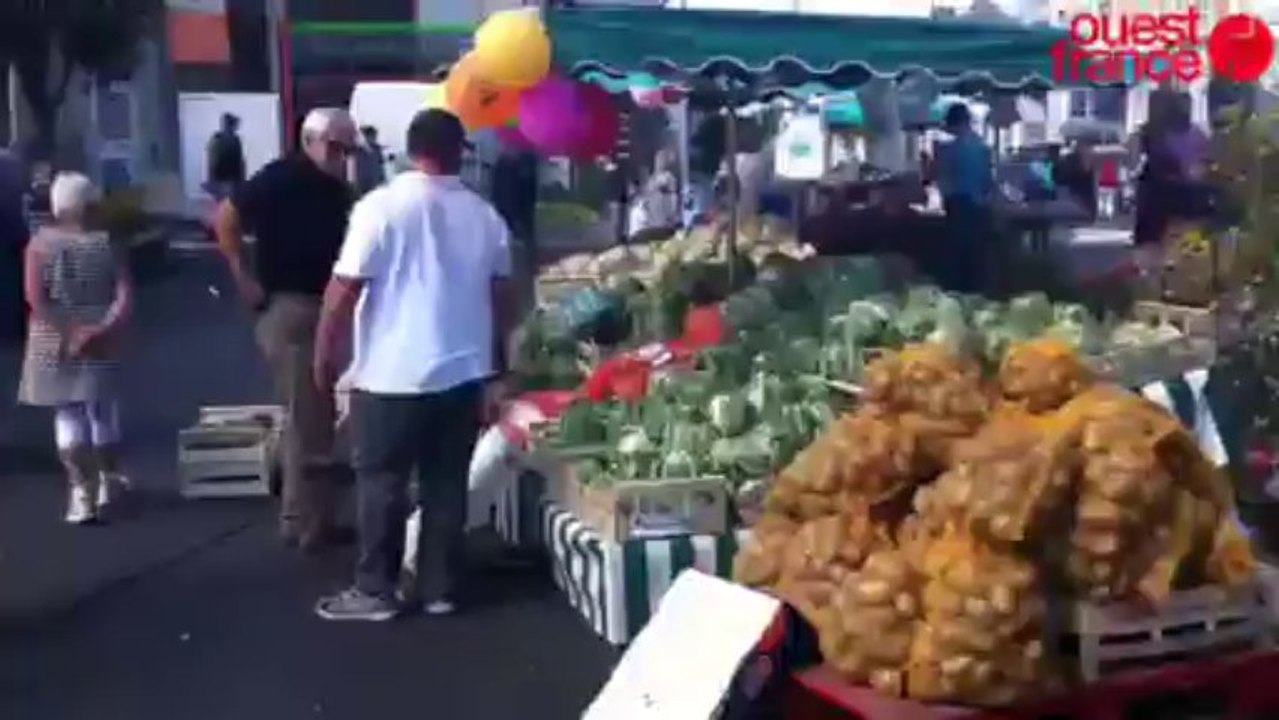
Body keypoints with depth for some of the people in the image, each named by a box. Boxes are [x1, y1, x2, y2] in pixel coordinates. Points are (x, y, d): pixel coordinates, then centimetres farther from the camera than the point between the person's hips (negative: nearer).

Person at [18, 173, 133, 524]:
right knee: (102, 410, 18)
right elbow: (124, 296, -14)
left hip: (54, 343, -1)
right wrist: (102, 329, -18)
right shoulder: (106, 242, -5)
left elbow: (35, 298, -15)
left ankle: (82, 494, 0)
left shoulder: (40, 243, -6)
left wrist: (68, 331, -13)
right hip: (100, 343, 1)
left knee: (68, 414, 7)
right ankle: (108, 480, 33)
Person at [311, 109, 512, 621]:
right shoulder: (485, 216, 4)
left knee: (381, 483, 6)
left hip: (392, 375, -4)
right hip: (463, 373, 4)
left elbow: (344, 291, -11)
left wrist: (325, 356, 1)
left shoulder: (382, 206, -10)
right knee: (447, 483, 10)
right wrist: (496, 373, 20)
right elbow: (499, 299, 11)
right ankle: (440, 588, 17)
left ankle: (375, 591, 12)